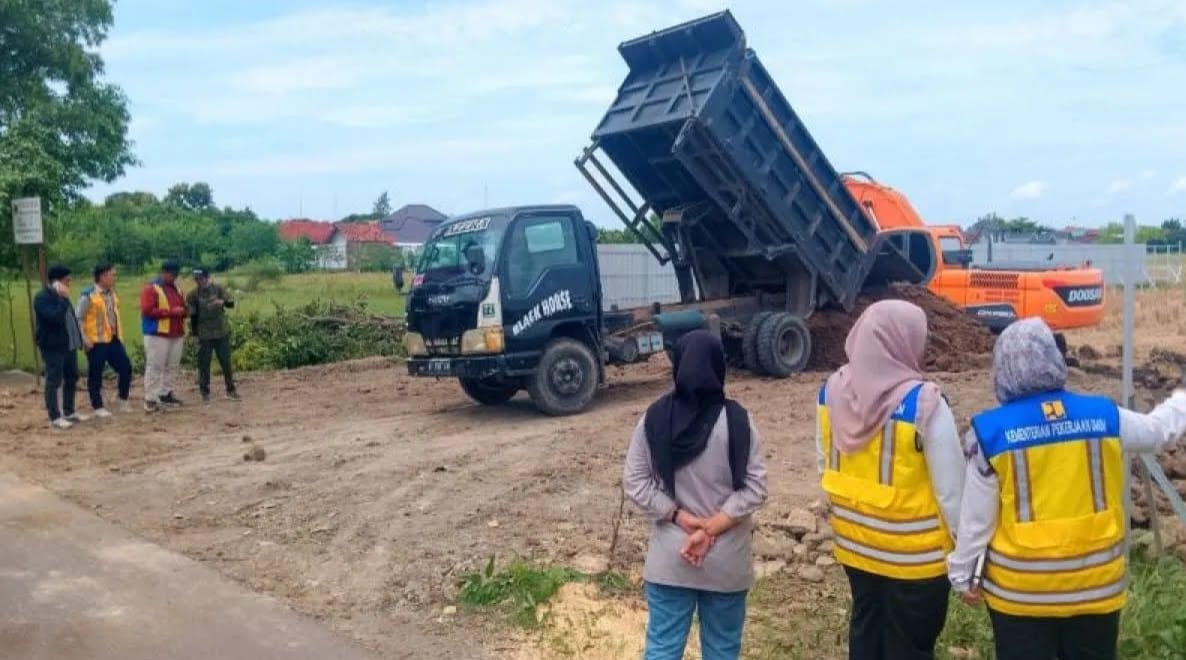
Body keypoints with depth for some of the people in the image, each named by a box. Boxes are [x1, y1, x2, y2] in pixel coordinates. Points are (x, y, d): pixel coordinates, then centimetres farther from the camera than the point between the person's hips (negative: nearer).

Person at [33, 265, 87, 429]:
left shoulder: (60, 296, 15)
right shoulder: (42, 297, -14)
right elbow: (55, 317, -28)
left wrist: (79, 339, 18)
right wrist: (64, 299, -22)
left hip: (69, 344, 9)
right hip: (53, 346, -9)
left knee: (71, 379, 14)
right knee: (54, 382, -3)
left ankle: (69, 412, 25)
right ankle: (55, 417, 2)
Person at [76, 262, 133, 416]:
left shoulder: (112, 293, 10)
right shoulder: (88, 295, -11)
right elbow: (78, 318, -10)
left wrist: (120, 334, 16)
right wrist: (84, 339, -15)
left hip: (114, 340, 7)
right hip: (96, 342, -7)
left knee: (126, 368, 7)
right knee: (95, 375, 3)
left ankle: (123, 401, 21)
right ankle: (98, 408, 11)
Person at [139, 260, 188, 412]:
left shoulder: (175, 288, 17)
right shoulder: (151, 288, -6)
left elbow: (183, 307, 27)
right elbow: (147, 310, -17)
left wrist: (183, 311, 1)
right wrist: (171, 311, -19)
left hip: (176, 335, 7)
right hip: (157, 335, -7)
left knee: (172, 366, 9)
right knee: (155, 367, -7)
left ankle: (165, 394, 20)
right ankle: (150, 400, -5)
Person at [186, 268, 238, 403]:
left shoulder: (218, 289, -1)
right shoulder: (193, 295, -3)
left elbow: (231, 303, -7)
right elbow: (193, 315, 0)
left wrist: (223, 302, -28)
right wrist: (194, 331, -2)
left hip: (222, 332, 1)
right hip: (204, 335, -1)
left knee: (226, 362, 7)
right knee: (204, 364, 3)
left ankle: (230, 390, 18)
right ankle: (205, 393, 13)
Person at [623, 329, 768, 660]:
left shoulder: (654, 419, -6)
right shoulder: (737, 420, -11)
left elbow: (635, 482, -5)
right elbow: (755, 487, -12)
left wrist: (682, 518, -6)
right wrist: (711, 528, -12)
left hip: (669, 558, 1)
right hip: (727, 560, -1)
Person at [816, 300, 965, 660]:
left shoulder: (832, 390, -7)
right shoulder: (924, 403, -25)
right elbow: (951, 487, -19)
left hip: (853, 542, 5)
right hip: (914, 553, -5)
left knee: (865, 628, 22)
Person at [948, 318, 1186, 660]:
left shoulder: (990, 431, -15)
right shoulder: (1105, 416, -7)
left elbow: (976, 517, -9)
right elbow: (1158, 429, 16)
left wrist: (963, 573, 4)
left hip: (1020, 590, -2)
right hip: (1096, 583, 3)